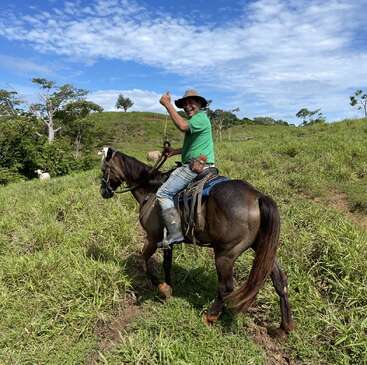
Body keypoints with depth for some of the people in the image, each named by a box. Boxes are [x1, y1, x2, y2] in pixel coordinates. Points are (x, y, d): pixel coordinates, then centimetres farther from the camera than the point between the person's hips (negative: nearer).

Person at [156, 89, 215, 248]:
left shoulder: (201, 117, -10)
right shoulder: (194, 119, 23)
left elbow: (183, 126, -32)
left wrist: (168, 105, -25)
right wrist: (175, 151, 15)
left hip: (196, 166, -11)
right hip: (194, 165, 11)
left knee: (163, 193, -14)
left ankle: (175, 233, -17)